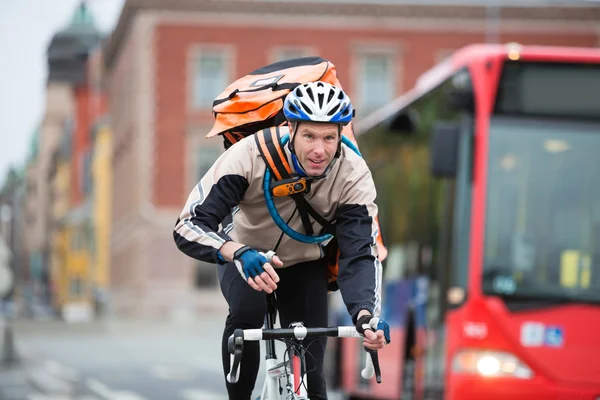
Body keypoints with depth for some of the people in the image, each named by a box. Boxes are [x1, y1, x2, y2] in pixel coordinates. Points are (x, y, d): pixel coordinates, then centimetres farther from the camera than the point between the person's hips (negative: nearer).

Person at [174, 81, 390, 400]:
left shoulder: (354, 176, -28)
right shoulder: (250, 155, -34)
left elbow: (359, 255, -33)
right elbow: (188, 228, -38)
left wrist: (366, 314, -54)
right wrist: (239, 252, -58)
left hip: (305, 264, 2)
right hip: (243, 256, -2)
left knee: (309, 372, -11)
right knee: (246, 311, -35)